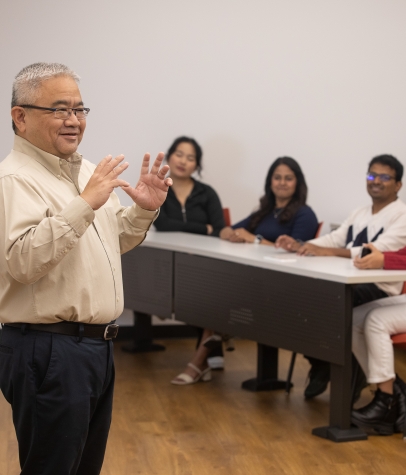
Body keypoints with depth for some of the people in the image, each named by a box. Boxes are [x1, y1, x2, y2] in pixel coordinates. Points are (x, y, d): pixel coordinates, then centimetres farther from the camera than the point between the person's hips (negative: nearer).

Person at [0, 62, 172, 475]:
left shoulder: (86, 171, 14)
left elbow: (115, 240, 25)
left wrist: (143, 210, 6)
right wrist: (85, 204, -30)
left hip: (96, 344, 9)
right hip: (49, 351, -9)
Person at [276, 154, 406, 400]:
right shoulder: (359, 213, 22)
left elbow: (377, 251, -22)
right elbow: (335, 237, 10)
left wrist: (326, 251, -33)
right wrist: (299, 246, -11)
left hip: (379, 289, -8)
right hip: (351, 282, 8)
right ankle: (320, 367, 7)